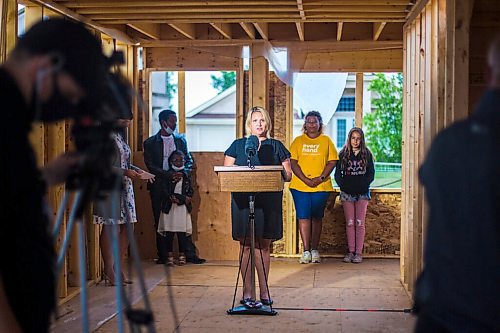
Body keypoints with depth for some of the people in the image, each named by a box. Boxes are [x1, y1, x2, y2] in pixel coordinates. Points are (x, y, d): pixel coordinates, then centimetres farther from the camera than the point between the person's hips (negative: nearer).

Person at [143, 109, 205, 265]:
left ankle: (190, 254, 2)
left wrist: (182, 172, -11)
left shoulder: (180, 140, 12)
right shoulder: (150, 143, 1)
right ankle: (162, 256, 10)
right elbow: (150, 166, -7)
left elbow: (189, 161, 11)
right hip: (159, 186, -2)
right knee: (160, 221, 3)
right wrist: (170, 175, -18)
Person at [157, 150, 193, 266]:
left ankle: (182, 256, 11)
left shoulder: (186, 176, 9)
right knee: (169, 233, 1)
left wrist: (179, 199, -10)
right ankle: (170, 256, 7)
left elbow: (190, 192, 6)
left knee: (182, 233, 3)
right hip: (169, 208, -1)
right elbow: (165, 191, -7)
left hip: (183, 208, 1)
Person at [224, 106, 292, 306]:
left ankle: (264, 290, 11)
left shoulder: (276, 146, 11)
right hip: (243, 200, -1)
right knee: (246, 245, -1)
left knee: (264, 245, 4)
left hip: (269, 201, 1)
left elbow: (288, 175, 8)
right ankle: (247, 292, 3)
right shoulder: (238, 145, 11)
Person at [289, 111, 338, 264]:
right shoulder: (298, 141, 8)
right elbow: (293, 162, 1)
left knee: (317, 217, 5)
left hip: (321, 187, 0)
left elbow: (332, 161, 2)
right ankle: (306, 251, -1)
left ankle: (315, 250, 12)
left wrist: (320, 178, -12)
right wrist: (306, 180, -11)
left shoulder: (326, 140, 8)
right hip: (300, 186, 0)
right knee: (303, 217, -3)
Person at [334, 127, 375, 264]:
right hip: (347, 193, 1)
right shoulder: (343, 154, 7)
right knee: (350, 223, 1)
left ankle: (358, 252, -3)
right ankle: (351, 251, 4)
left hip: (362, 193, -1)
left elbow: (371, 174, 4)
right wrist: (343, 185, -7)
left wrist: (363, 185, -8)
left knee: (359, 223, -4)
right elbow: (337, 174, 6)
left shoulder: (367, 154, 6)